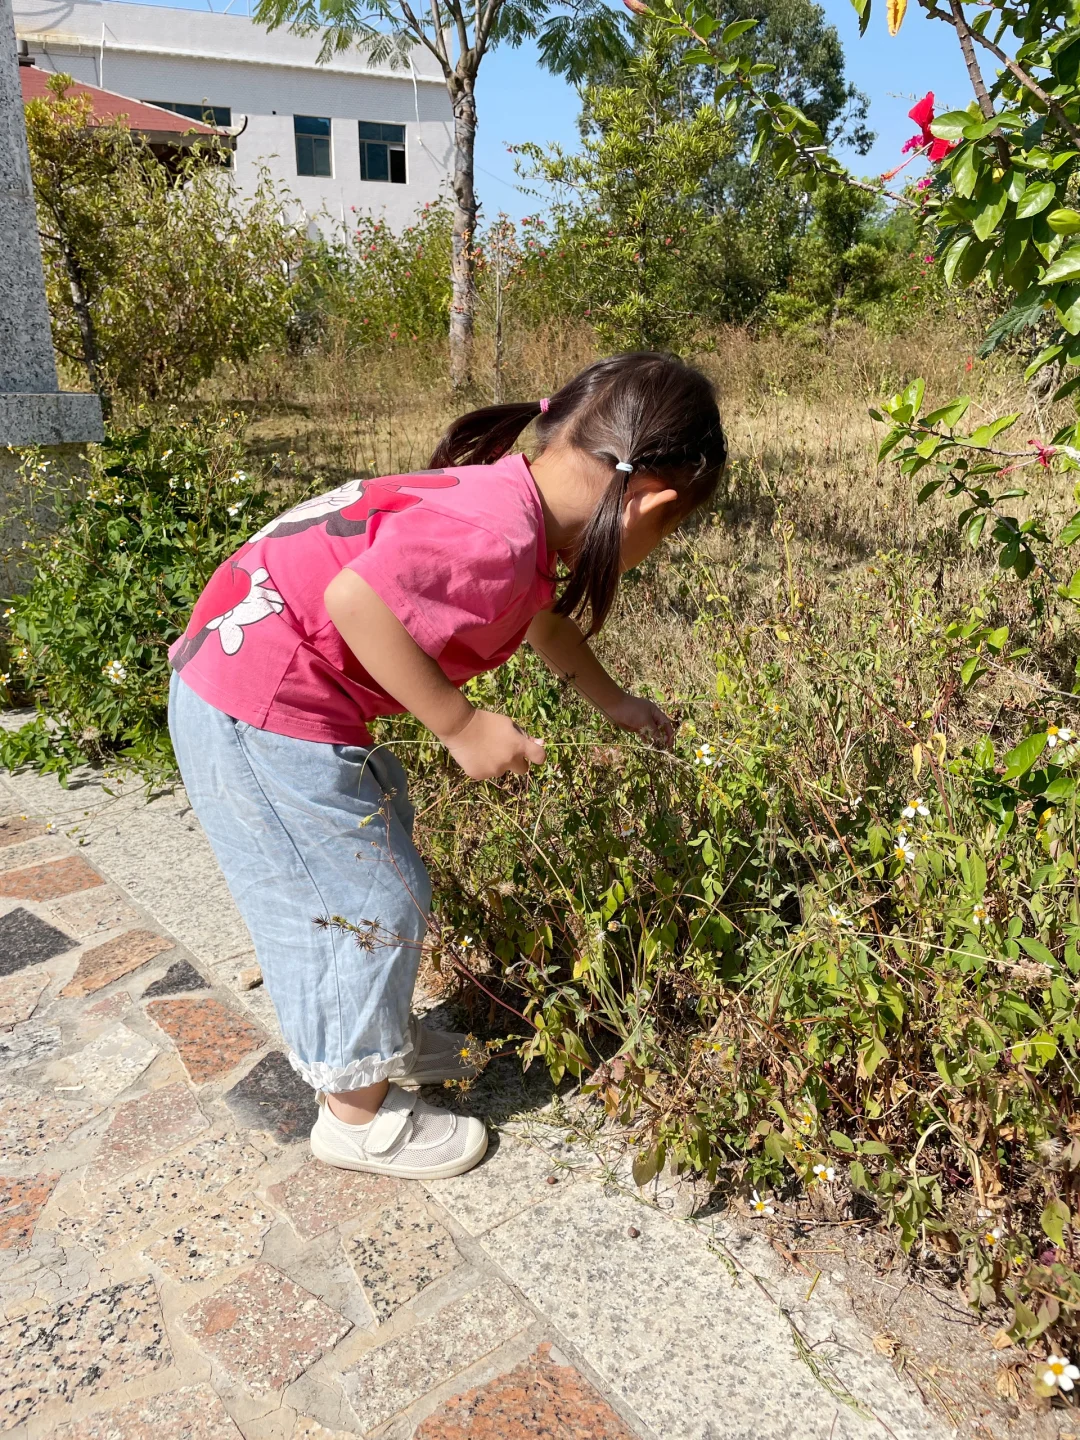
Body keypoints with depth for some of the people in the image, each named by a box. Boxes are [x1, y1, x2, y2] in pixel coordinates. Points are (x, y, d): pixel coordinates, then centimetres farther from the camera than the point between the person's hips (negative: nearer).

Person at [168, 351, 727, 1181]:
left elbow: (544, 620, 25)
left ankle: (381, 1041, 44)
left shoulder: (514, 504, 6)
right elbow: (357, 599, -34)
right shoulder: (497, 536, -25)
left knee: (372, 857, 22)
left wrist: (616, 705, 35)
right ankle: (359, 1112, 24)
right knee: (371, 900, 2)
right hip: (264, 712, -10)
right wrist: (462, 727, -23)